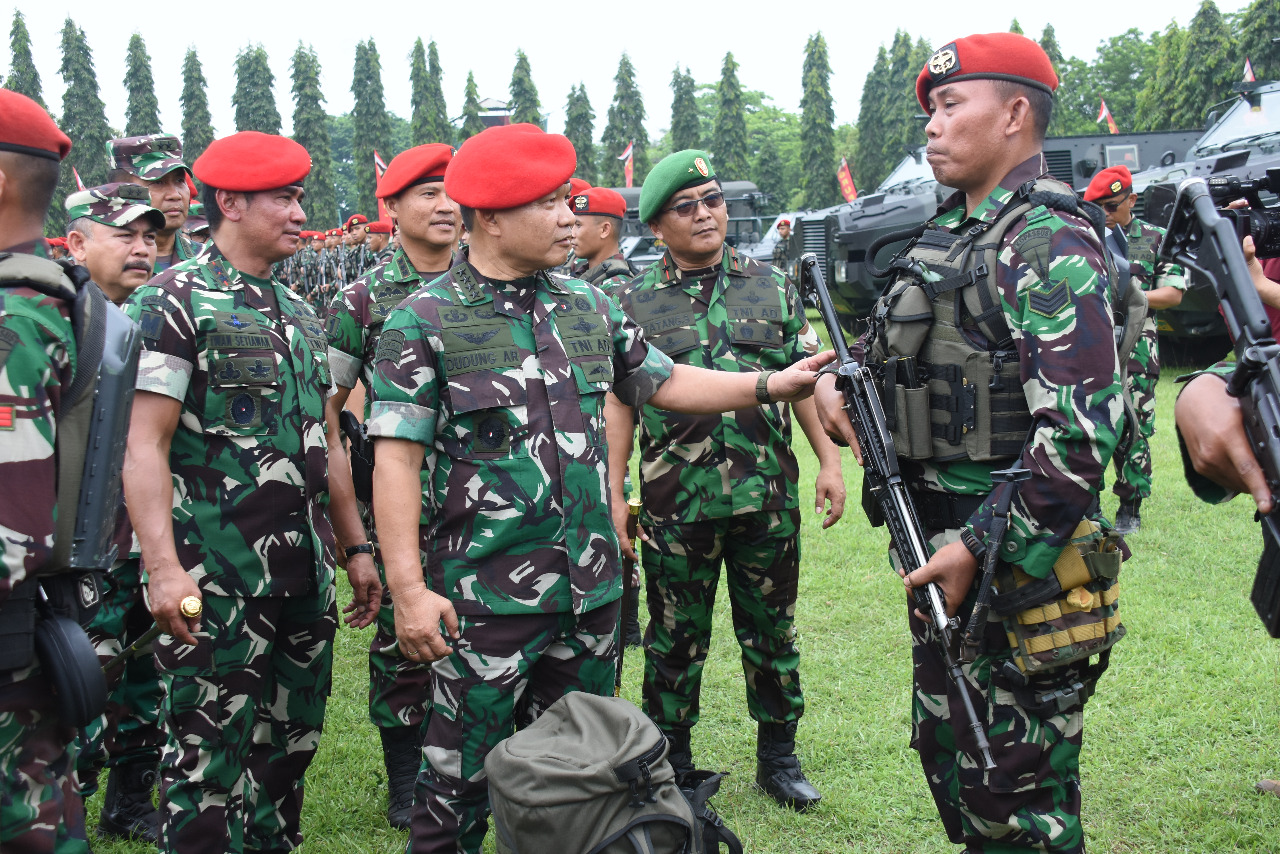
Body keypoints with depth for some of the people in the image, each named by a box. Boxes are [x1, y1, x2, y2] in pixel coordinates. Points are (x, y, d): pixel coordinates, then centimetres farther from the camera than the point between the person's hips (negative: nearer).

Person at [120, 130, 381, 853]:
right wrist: (164, 568, -23)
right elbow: (145, 447, -15)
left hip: (306, 576, 7)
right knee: (211, 765, -1)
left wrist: (355, 548, 17)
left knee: (292, 747, 15)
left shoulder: (300, 311, 14)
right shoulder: (176, 300, -8)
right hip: (220, 578, -7)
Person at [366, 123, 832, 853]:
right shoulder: (424, 323, -9)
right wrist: (409, 589, -20)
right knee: (463, 776, 5)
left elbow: (660, 382, 19)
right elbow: (397, 462, -13)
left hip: (591, 590, 6)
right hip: (487, 596, -5)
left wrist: (769, 386, 10)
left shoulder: (590, 307, 8)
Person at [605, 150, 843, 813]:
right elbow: (619, 403, 2)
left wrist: (828, 460, 4)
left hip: (767, 496, 2)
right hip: (675, 503, -2)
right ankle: (670, 765, 25)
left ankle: (778, 758, 27)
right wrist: (613, 493, -2)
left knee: (772, 632, 12)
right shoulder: (634, 303, 1)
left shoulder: (771, 286, 7)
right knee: (676, 640, 9)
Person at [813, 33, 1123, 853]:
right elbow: (896, 341, 27)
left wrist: (980, 548, -26)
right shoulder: (949, 232, 11)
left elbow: (1081, 431, -25)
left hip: (1014, 564, -9)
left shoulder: (1050, 245, -17)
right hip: (942, 546, 9)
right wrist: (839, 378, 5)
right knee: (947, 753, 21)